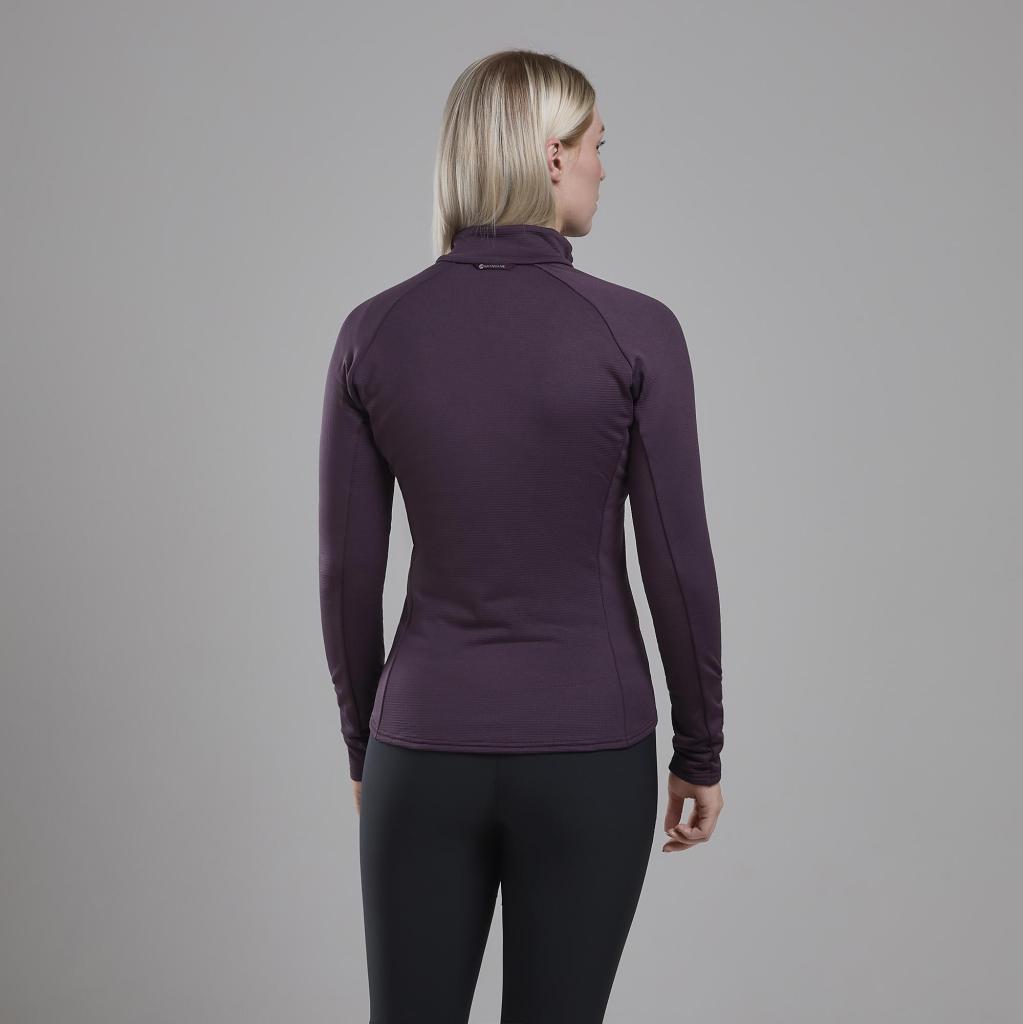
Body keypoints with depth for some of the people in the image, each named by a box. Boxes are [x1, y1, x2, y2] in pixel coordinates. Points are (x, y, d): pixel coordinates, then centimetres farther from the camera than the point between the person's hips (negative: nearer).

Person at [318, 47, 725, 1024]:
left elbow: (347, 569, 0)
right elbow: (677, 563, -8)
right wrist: (701, 749, 5)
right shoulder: (634, 330, -11)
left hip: (428, 747, 2)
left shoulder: (373, 331, -4)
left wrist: (363, 741, 14)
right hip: (586, 751, -2)